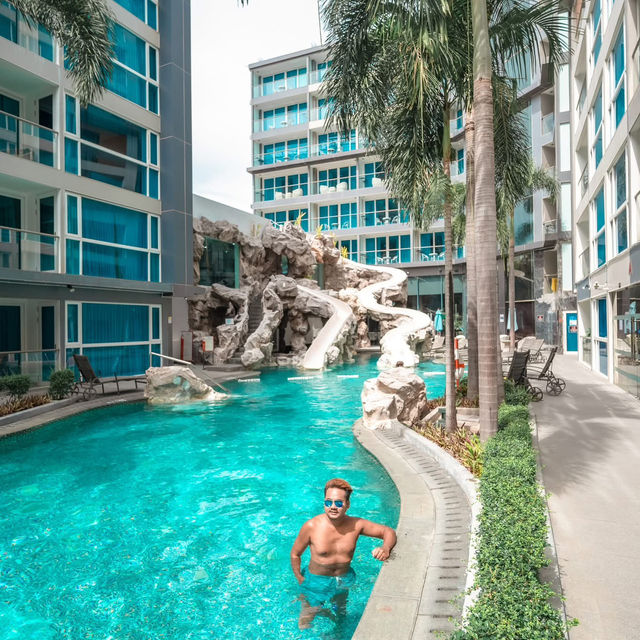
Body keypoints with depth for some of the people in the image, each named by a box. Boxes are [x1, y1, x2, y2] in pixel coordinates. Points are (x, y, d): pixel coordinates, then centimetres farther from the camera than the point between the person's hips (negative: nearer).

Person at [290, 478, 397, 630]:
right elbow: (295, 554, -9)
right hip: (316, 581, -3)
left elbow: (388, 531, -11)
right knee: (304, 625, 8)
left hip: (343, 581, 3)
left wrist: (385, 548, -32)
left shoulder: (356, 524, -19)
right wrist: (300, 580, -12)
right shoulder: (311, 526, -25)